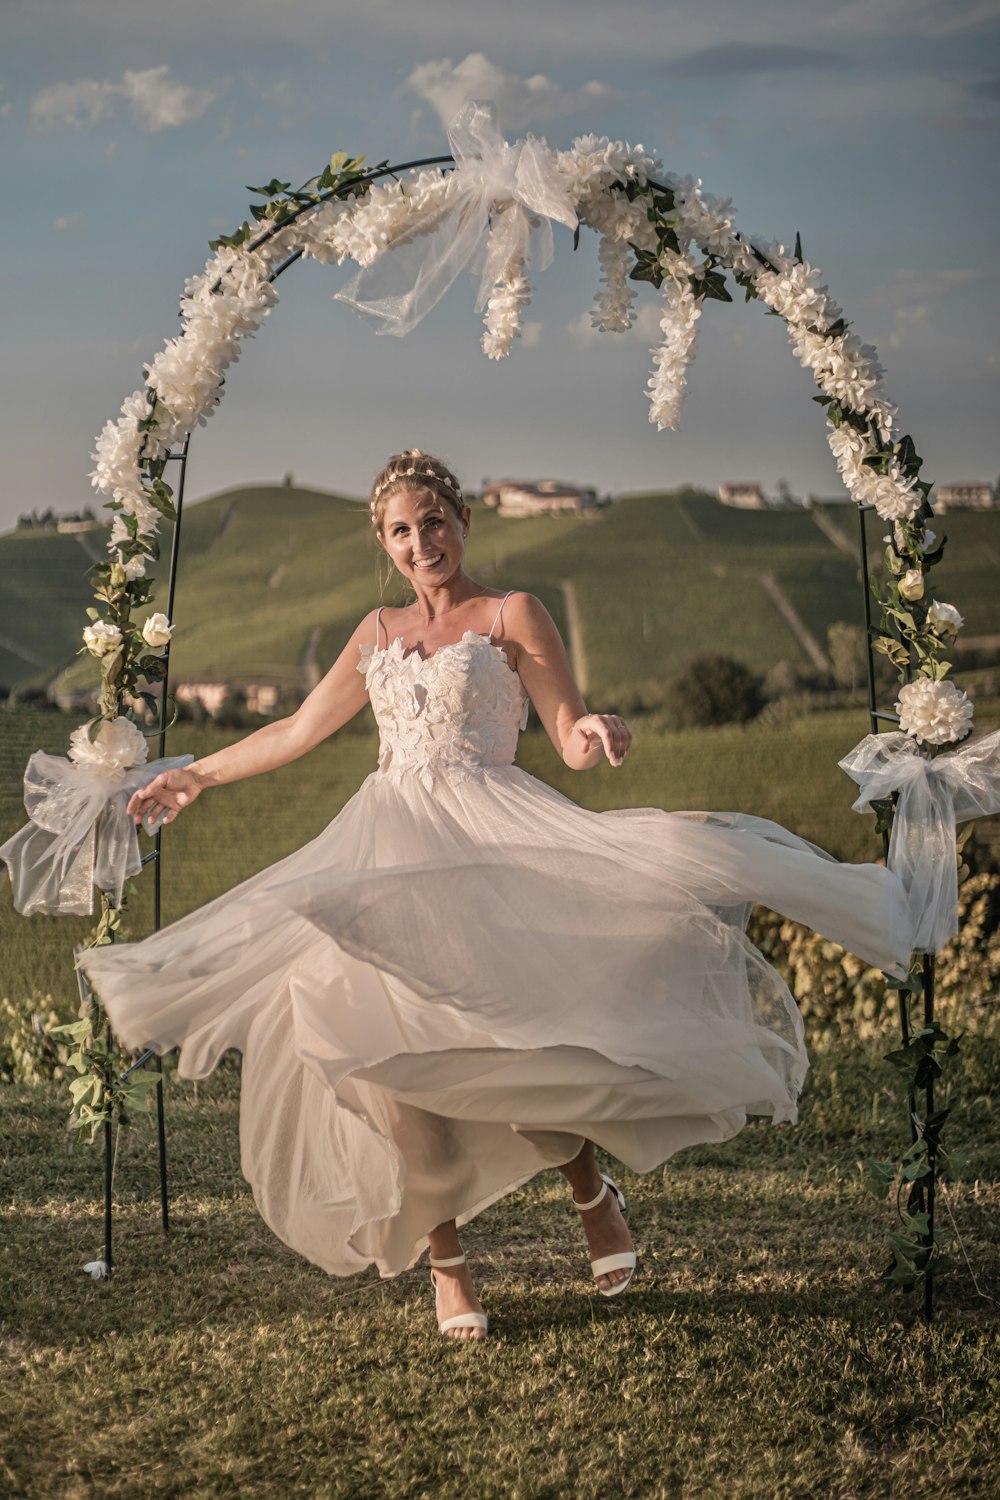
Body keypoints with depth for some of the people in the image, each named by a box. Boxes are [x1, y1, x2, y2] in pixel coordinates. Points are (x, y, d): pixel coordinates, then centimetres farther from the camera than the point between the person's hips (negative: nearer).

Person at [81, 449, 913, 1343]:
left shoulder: (512, 616, 6)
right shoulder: (378, 634, 20)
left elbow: (571, 742, -1)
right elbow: (299, 732, 29)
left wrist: (597, 734, -25)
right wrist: (197, 776, 34)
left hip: (486, 837, -4)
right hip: (387, 849, 4)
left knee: (514, 1033, -22)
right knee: (390, 1049, -8)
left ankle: (590, 1186, 5)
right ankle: (445, 1259, 5)